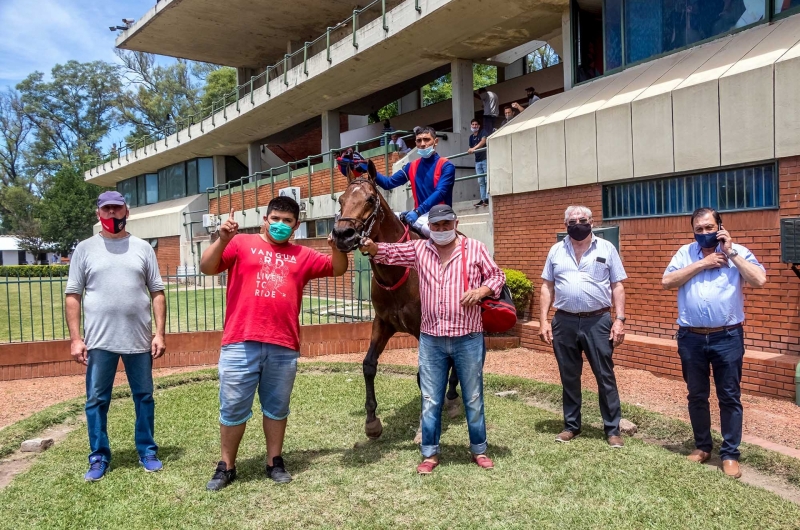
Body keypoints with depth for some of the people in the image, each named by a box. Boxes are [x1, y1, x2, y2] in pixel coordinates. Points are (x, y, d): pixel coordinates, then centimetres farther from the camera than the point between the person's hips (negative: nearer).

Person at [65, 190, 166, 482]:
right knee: (96, 400, 8)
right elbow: (73, 295, 3)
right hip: (99, 340, 0)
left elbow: (157, 293, 4)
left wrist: (159, 333, -2)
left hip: (139, 339, 1)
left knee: (144, 397, 9)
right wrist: (75, 338, -4)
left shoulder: (142, 248, 5)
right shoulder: (85, 248, 4)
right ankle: (99, 457, 22)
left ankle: (147, 451, 23)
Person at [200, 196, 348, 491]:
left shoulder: (302, 256, 14)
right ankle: (226, 467, 22)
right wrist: (223, 239, -18)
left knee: (276, 408, 13)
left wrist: (337, 247, -4)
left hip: (284, 347, 2)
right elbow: (207, 268, -3)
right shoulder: (242, 244, 5)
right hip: (241, 344, -2)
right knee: (233, 408, 7)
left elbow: (337, 269, 15)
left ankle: (275, 462, 28)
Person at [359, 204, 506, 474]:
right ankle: (430, 453, 23)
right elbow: (390, 252, 2)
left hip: (468, 338, -2)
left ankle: (479, 449, 28)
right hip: (431, 339, 2)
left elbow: (497, 275, 3)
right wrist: (372, 247, -19)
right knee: (430, 400, 9)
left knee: (473, 398, 12)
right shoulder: (419, 249, 6)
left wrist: (482, 290, -17)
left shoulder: (476, 248, 0)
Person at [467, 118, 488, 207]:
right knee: (480, 181, 4)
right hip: (477, 161, 6)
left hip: (485, 159, -6)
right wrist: (470, 150, -4)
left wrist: (474, 148, -31)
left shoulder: (482, 132, -1)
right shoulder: (471, 137, 16)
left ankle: (488, 198, -12)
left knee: (487, 180, -9)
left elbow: (483, 141, -19)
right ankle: (483, 199, 5)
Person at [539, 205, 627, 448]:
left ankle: (612, 429, 15)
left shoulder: (606, 248, 2)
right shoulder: (556, 251, 7)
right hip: (564, 322, 2)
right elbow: (547, 287, 8)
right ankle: (571, 425, 25)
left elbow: (617, 287, 2)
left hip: (598, 321, -2)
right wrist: (544, 320, 2)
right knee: (569, 377, 12)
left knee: (605, 377, 4)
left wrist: (619, 319, -6)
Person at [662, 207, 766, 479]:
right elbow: (667, 281, -8)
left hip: (728, 338, -2)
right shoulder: (685, 253, 5)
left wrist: (731, 253, -13)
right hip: (691, 338, 2)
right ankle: (702, 446, 29)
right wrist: (701, 264, -11)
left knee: (729, 397, 6)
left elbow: (759, 280, -14)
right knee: (697, 396, 13)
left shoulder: (738, 252, 0)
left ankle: (730, 453, 17)